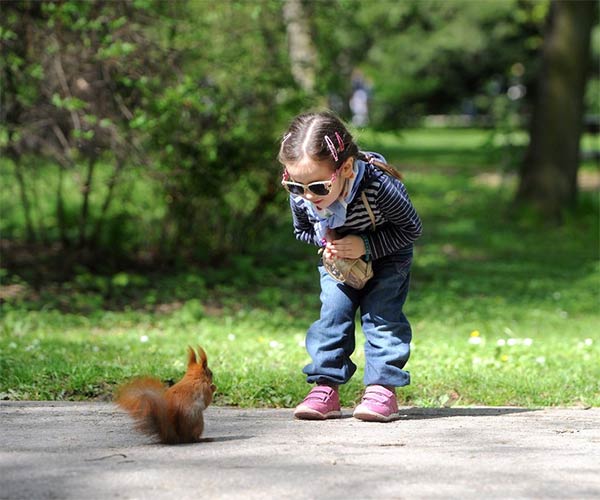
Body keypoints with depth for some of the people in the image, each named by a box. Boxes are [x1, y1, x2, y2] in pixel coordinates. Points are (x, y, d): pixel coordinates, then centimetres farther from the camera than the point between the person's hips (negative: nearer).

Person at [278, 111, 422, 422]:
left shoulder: (379, 187, -42)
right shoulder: (300, 197, -29)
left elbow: (411, 228, -25)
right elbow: (302, 230, -4)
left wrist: (366, 245, -34)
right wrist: (325, 243, -25)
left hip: (386, 257, -3)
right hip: (338, 263, 3)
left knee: (380, 312, -13)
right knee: (333, 311, -6)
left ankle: (383, 388, -7)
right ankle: (325, 388, -1)